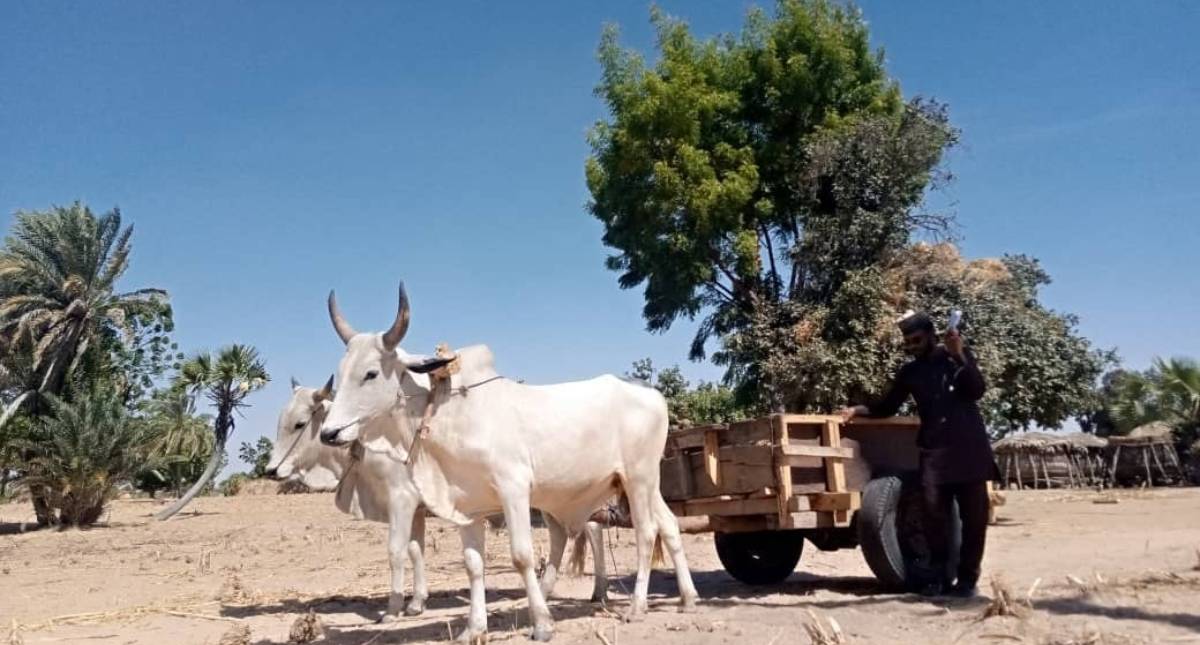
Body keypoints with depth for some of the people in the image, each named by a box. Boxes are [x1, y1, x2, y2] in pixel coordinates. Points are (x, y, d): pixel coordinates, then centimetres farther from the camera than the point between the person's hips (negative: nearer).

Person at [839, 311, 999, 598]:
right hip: (934, 450, 1)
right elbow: (887, 406, 15)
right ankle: (939, 576, 5)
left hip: (969, 448, -1)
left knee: (974, 516, 2)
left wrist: (959, 356, -16)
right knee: (935, 516, -7)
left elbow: (977, 390, -6)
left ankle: (968, 578, 11)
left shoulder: (960, 355, 7)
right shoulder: (909, 372, 12)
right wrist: (858, 410, 0)